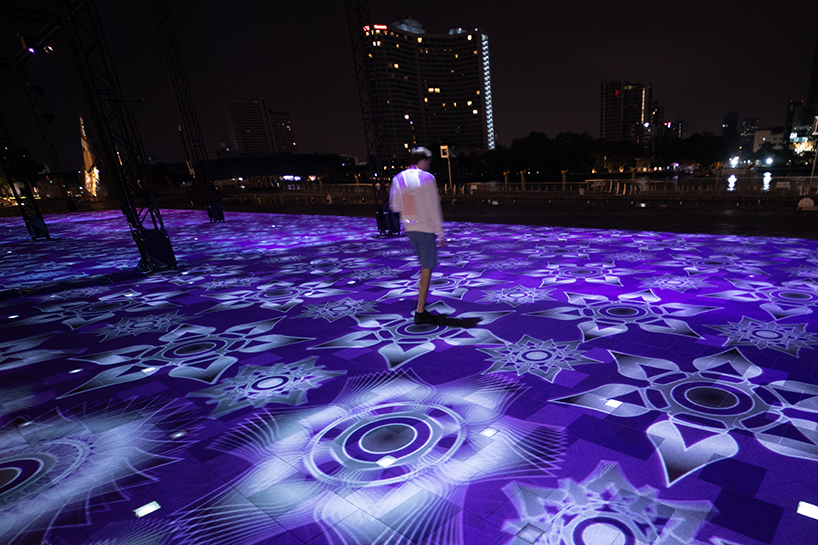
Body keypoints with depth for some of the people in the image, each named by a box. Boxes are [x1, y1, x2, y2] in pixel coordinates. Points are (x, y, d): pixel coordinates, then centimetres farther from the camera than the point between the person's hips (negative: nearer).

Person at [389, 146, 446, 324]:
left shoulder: (398, 178, 6)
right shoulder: (427, 178, -10)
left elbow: (394, 206, 9)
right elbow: (434, 209, -13)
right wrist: (440, 234, -8)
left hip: (409, 229, 6)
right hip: (426, 229, -6)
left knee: (424, 264, 26)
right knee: (427, 269, -1)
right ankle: (420, 312, 1)